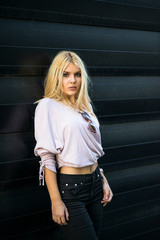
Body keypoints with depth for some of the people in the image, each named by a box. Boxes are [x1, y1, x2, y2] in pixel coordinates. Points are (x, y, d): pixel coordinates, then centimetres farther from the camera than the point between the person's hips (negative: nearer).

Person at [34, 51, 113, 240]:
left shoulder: (85, 106, 13)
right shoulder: (48, 106, -7)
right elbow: (47, 156, -13)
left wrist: (103, 181, 14)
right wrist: (56, 201, -16)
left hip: (94, 183, 7)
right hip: (70, 187, -6)